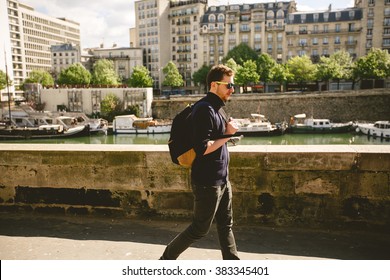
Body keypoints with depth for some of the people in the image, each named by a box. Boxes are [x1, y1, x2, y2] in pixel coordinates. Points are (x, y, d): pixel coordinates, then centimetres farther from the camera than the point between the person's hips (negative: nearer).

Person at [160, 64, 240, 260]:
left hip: (221, 179, 10)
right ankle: (166, 259, 24)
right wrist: (228, 134, -18)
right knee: (200, 229, 6)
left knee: (226, 225, 17)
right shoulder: (204, 110, -20)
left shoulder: (216, 108, 11)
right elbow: (202, 148, -27)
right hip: (207, 182, -10)